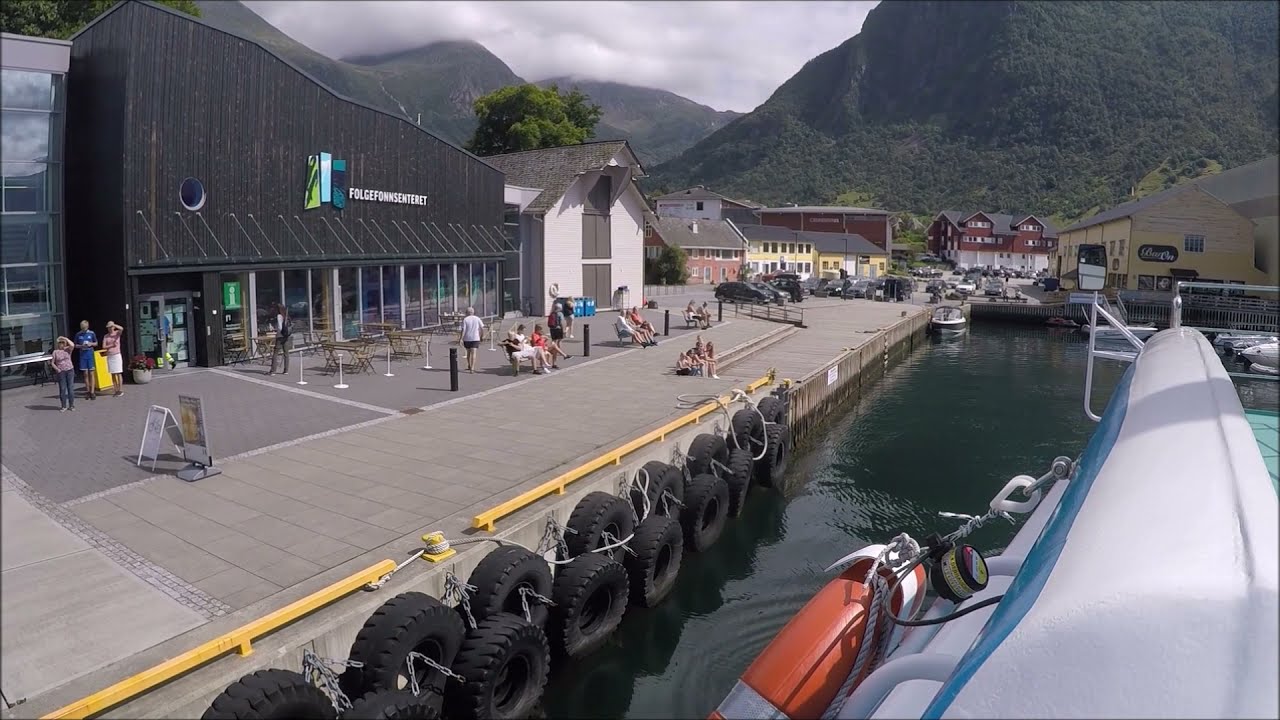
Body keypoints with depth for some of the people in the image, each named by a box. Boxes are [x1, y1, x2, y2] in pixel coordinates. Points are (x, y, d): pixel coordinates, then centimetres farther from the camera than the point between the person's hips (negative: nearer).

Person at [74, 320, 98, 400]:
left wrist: (91, 344, -10)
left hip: (90, 354, -1)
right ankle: (88, 391, 13)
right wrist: (81, 346, -10)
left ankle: (92, 392, -2)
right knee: (85, 373, 4)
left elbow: (96, 343, 11)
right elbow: (75, 345, 10)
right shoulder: (78, 334, 4)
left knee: (91, 373, -2)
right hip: (82, 355, 1)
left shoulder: (92, 333, 2)